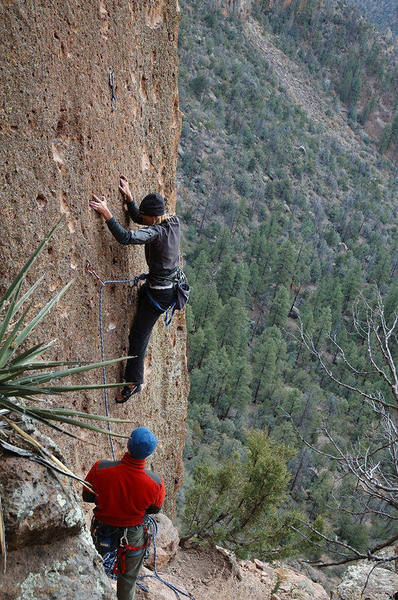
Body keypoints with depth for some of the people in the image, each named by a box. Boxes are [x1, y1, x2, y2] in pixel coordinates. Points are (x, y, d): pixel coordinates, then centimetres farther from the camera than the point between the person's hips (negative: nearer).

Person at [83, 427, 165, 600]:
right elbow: (155, 509, -9)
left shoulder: (100, 469, -32)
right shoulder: (156, 482, -31)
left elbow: (87, 497, -12)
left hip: (102, 530, 1)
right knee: (128, 578, 29)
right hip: (133, 537, -1)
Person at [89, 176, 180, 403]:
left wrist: (106, 212, -36)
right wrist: (128, 196, 6)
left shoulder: (156, 232, -28)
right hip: (174, 284, 10)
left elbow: (126, 236, -41)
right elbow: (138, 219, 12)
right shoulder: (174, 222, -2)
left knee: (138, 336, 1)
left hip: (160, 292, -9)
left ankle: (134, 381, 12)